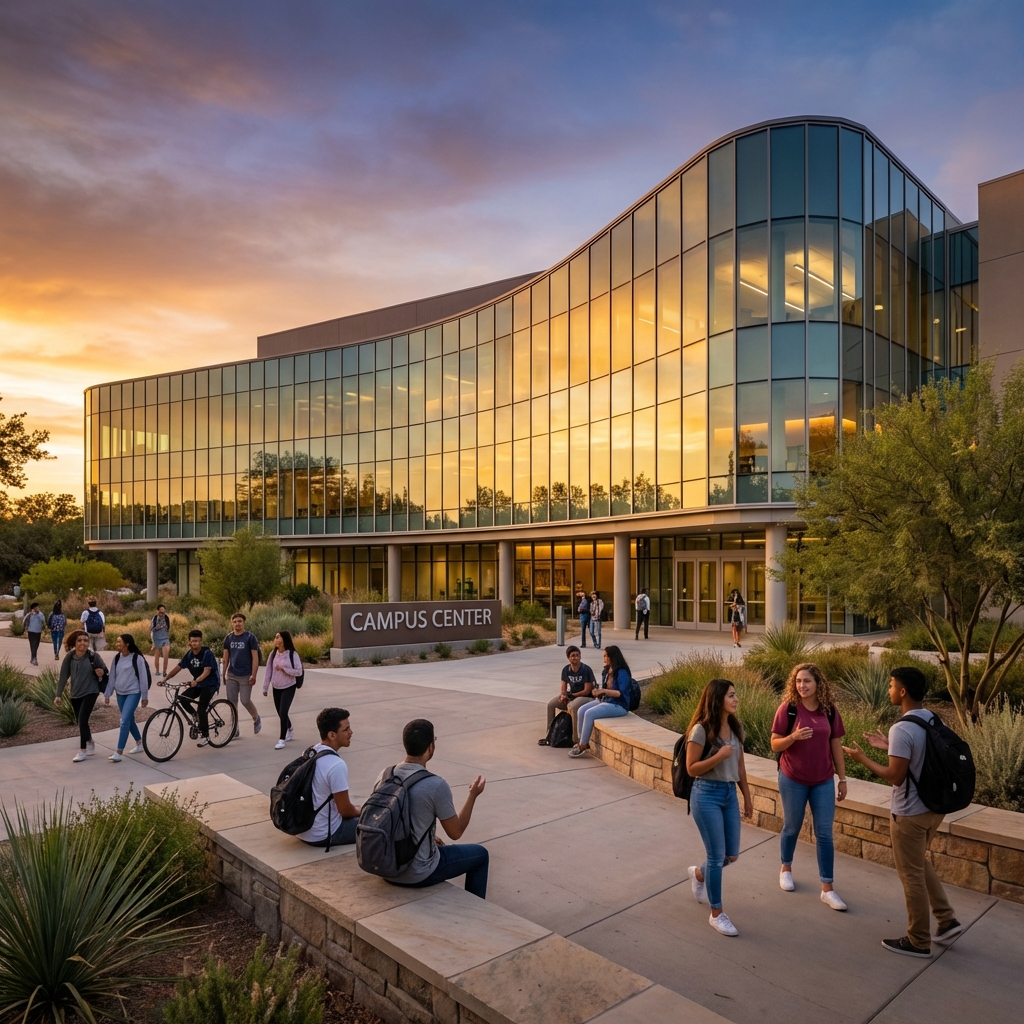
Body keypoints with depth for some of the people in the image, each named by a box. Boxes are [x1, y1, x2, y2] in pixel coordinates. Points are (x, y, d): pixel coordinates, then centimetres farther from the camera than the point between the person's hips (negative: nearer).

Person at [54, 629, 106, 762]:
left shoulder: (94, 657, -10)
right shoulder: (69, 657, -5)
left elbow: (104, 670, 2)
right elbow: (63, 676, -2)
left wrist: (102, 672, -22)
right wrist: (58, 695, -6)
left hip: (90, 692, -4)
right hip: (75, 694, 4)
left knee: (82, 720, -13)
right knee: (81, 722, 13)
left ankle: (83, 751, -3)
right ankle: (90, 744, 35)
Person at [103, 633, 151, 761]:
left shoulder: (137, 658, -13)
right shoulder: (117, 658, 4)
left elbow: (143, 678, -9)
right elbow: (112, 677, 11)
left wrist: (145, 696, -6)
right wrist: (107, 694, 10)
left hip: (133, 693, -7)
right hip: (120, 694, 7)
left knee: (124, 721, -14)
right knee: (129, 720, 15)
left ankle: (119, 752, -12)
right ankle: (139, 744, 31)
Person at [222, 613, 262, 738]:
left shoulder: (250, 637, -5)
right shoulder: (228, 638, 6)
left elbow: (255, 657, -7)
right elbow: (226, 657, 12)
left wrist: (253, 675, -13)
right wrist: (224, 674, 9)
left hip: (246, 675, -4)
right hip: (231, 675, 4)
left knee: (245, 701, -4)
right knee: (232, 702, 4)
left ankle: (256, 718, 24)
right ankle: (234, 730, 13)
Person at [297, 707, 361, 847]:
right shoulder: (337, 765, -26)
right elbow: (345, 810, -18)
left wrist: (354, 809, 18)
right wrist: (361, 811, 3)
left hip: (302, 828, 8)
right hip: (323, 835, -8)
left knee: (354, 811, 29)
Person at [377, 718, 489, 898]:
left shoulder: (384, 776, -5)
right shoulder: (436, 785, -23)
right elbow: (456, 832, -9)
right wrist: (473, 795, 3)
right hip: (417, 875, -6)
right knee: (480, 854, 17)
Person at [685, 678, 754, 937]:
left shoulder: (736, 728, 4)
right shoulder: (701, 729, -18)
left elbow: (740, 766, 13)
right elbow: (691, 769, -15)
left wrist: (747, 797, 15)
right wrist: (719, 756, -25)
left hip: (730, 793, 7)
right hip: (707, 795, -7)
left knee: (731, 854, 13)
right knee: (717, 856, 0)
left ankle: (698, 873, 44)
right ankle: (716, 914, 19)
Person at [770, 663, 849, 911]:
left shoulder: (829, 710, -4)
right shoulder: (788, 708, -13)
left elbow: (836, 745, 5)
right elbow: (775, 745, -10)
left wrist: (842, 778, 6)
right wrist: (793, 737, -29)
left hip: (823, 781, 2)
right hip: (793, 780, -2)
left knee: (824, 833, 5)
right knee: (792, 828, 14)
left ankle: (827, 889, 15)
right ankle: (786, 869, 38)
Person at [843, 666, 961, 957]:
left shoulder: (902, 729, -26)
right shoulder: (934, 721, 1)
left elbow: (895, 776, -23)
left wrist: (862, 759, -11)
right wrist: (890, 747, 14)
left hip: (910, 813, -9)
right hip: (934, 807, 9)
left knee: (911, 875, 8)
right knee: (920, 864, 28)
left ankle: (918, 941, 21)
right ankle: (947, 920, 31)